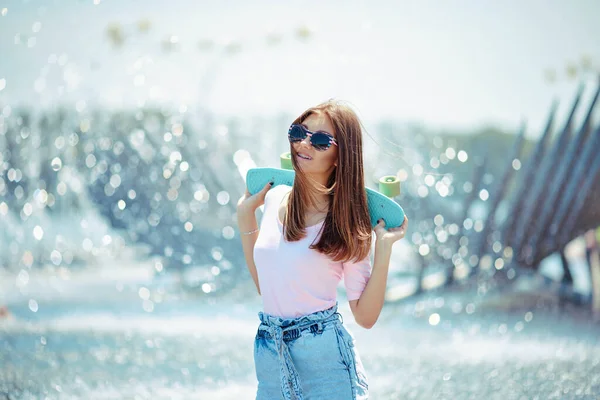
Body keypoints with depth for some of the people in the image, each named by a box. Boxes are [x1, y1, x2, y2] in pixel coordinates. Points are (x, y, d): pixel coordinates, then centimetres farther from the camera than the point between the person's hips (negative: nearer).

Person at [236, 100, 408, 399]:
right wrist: (245, 214, 12)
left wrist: (384, 248, -16)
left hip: (324, 358, -5)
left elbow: (366, 316, -10)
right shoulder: (276, 198, 5)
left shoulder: (350, 224, -8)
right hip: (270, 359, 5)